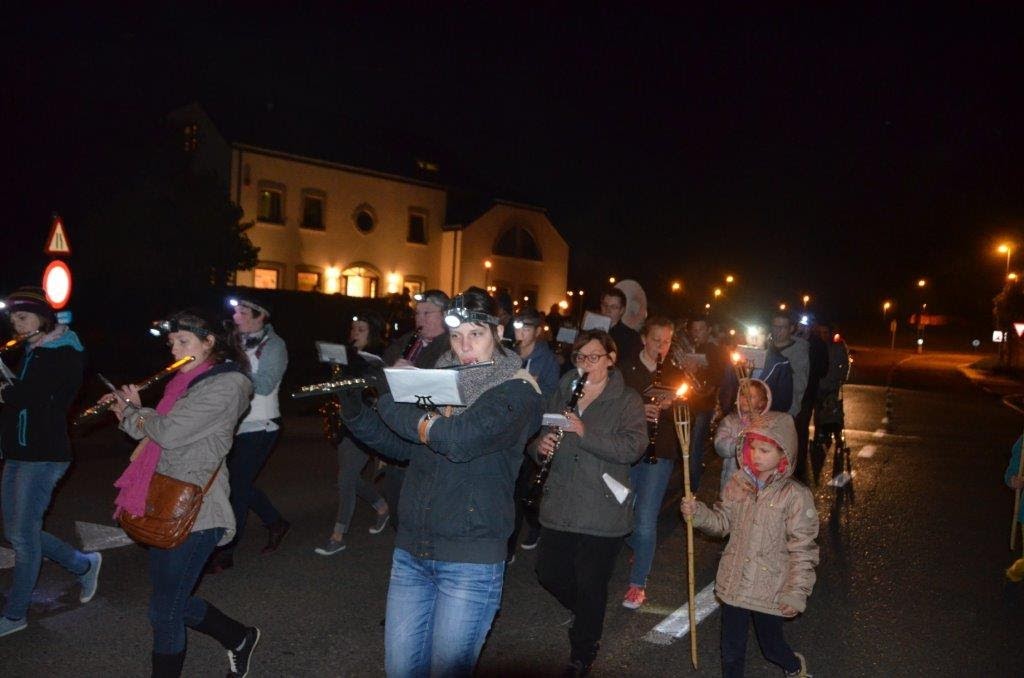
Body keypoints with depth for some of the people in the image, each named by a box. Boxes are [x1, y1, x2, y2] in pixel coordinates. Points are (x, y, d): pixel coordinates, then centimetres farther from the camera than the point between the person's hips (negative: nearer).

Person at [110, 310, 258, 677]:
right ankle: (239, 638, 38)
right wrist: (133, 413, 0)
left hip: (193, 513, -9)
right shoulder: (190, 382, 14)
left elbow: (169, 433, -22)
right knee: (174, 603, 19)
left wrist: (135, 412, -4)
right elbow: (157, 435, 17)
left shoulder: (224, 385, -15)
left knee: (165, 612, 2)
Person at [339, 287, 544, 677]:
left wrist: (389, 399, -15)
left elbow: (459, 440, -27)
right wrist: (354, 410, -1)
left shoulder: (517, 392, -11)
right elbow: (399, 445, 15)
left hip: (470, 562, -5)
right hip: (410, 553, 6)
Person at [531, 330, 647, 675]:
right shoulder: (561, 394, 9)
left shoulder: (627, 400, -6)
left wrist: (585, 433, -28)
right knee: (549, 573, 12)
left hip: (602, 514, -5)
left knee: (591, 588, 7)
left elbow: (633, 447, -19)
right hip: (559, 507, 5)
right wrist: (540, 446, -11)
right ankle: (587, 615, 43)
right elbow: (539, 436, 14)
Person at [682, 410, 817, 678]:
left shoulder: (796, 496, -16)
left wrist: (796, 593, -13)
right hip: (733, 584, 3)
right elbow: (723, 522, 4)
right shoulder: (738, 483, -3)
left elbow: (803, 549, -13)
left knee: (772, 647, 19)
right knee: (731, 649, 15)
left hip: (770, 591, -3)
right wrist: (698, 513, -15)